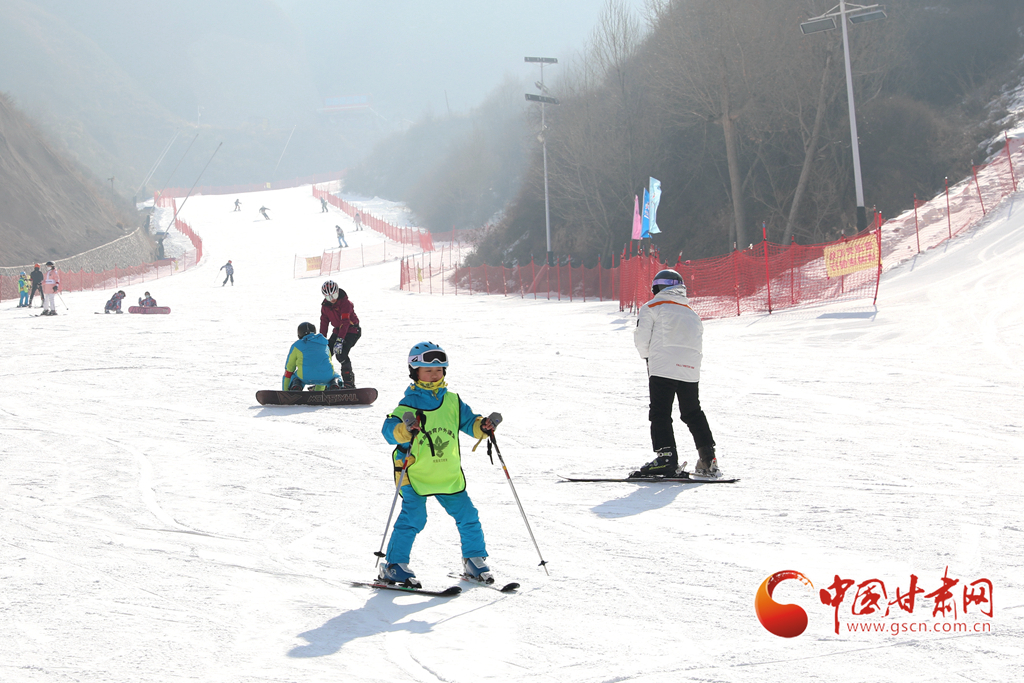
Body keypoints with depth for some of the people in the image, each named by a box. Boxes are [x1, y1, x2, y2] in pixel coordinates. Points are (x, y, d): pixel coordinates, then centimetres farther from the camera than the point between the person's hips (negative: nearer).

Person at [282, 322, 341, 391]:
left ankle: (296, 387, -2)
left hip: (306, 377, -1)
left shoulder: (296, 346, 23)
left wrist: (285, 392, 38)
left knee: (295, 378, 34)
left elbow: (289, 370, 27)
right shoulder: (324, 345, 32)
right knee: (335, 377, 36)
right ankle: (334, 386, -1)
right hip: (325, 377, 1)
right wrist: (318, 391, 57)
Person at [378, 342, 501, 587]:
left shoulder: (452, 402, 9)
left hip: (449, 474, 5)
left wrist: (484, 425, -8)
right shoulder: (409, 404, -8)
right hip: (415, 474, -5)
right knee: (413, 517, -16)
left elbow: (468, 422, 13)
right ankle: (394, 565, -6)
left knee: (467, 515, 7)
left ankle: (474, 559, 24)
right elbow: (389, 430, -18)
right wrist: (404, 430, -39)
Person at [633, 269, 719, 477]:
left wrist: (648, 357, 20)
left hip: (663, 367, -5)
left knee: (660, 413, -5)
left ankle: (666, 456, -19)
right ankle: (708, 459, 12)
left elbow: (642, 338, 1)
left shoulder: (652, 308, 7)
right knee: (693, 413, 16)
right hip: (691, 370, 5)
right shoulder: (691, 313, 22)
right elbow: (699, 347, 18)